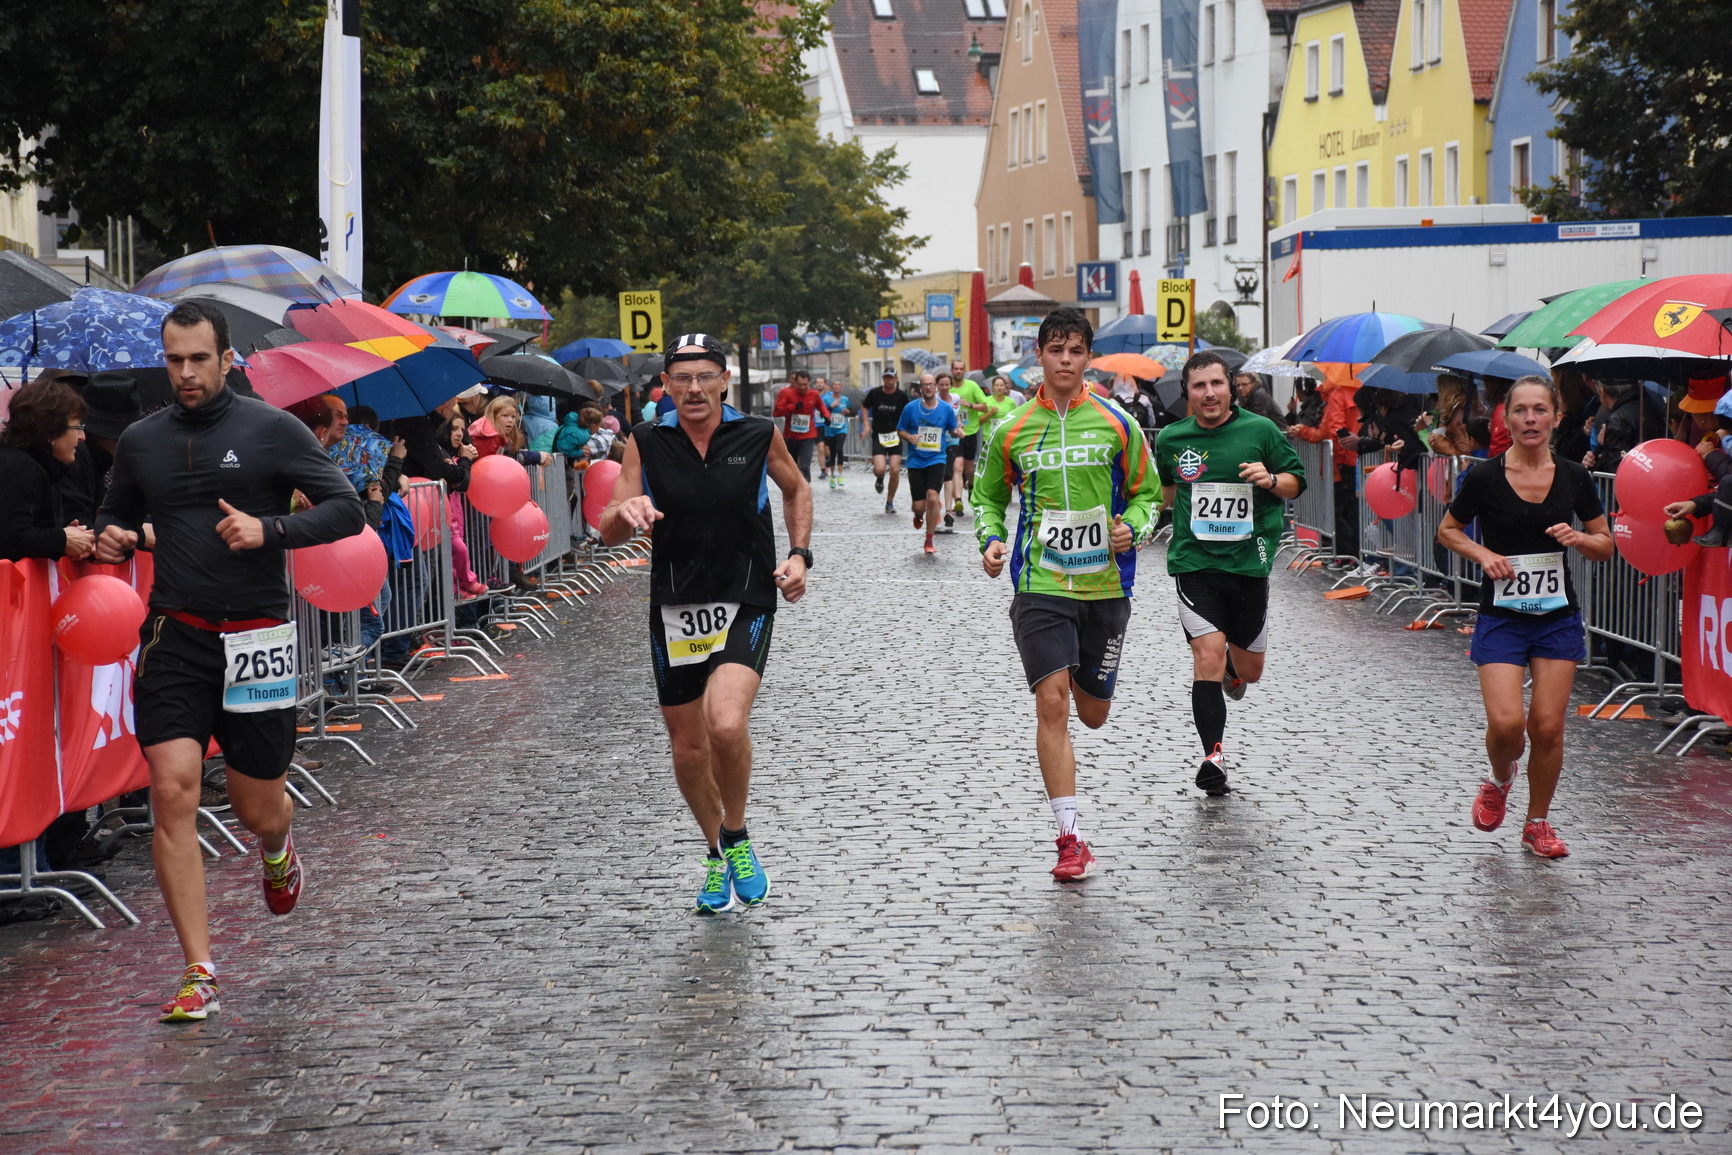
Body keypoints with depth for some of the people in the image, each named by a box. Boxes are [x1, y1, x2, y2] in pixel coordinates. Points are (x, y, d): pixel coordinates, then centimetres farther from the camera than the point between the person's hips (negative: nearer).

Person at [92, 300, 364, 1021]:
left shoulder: (271, 430, -2)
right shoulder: (140, 441, 9)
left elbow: (347, 508, -4)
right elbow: (117, 513, 24)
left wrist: (269, 529, -19)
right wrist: (111, 538, 0)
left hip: (256, 636, -2)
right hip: (174, 637, 2)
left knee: (257, 810, 7)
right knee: (172, 789, -13)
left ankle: (277, 847, 48)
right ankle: (200, 974, -8)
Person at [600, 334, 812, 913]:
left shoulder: (759, 436, -4)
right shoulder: (646, 443, -2)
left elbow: (796, 489, 17)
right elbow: (609, 533, -3)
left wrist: (799, 554, 2)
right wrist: (624, 512, -26)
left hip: (746, 604, -3)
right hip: (675, 607, 3)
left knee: (726, 725, -25)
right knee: (688, 750, 11)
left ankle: (736, 836, 1)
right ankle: (718, 857, 35)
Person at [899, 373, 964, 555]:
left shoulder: (946, 408, 1)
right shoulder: (910, 408, -1)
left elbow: (953, 429, 12)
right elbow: (900, 430, 7)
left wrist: (957, 431, -11)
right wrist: (909, 437, -15)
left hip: (936, 459, 0)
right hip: (915, 461, 1)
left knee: (932, 497, -19)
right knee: (918, 505, -1)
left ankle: (929, 542, -5)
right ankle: (919, 515, 42)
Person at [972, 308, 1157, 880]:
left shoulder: (1117, 424, 2)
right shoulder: (1013, 431, 3)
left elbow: (1145, 492, 10)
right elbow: (989, 496, 16)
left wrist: (1132, 528, -10)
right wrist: (991, 540, -3)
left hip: (1106, 587, 1)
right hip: (1040, 589, -1)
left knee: (1092, 714, 11)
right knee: (1052, 703, -14)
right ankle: (1071, 838, -11)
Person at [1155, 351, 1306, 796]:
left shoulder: (1261, 430, -3)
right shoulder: (1171, 439, 3)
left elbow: (1296, 482, 4)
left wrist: (1271, 479, -14)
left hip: (1249, 561, 0)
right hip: (1195, 563, 0)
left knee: (1249, 670, 11)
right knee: (1208, 654, -16)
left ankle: (1233, 670, 50)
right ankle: (1213, 755, -11)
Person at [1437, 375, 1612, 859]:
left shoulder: (1574, 477, -1)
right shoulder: (1485, 477, -7)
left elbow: (1605, 545, 9)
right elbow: (1448, 530, 7)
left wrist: (1579, 539, -12)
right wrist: (1483, 554, -11)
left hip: (1558, 618, 2)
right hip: (1501, 617, -2)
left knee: (1548, 727, -1)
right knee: (1505, 722, -15)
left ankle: (1537, 823, 19)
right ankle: (1499, 781, 20)